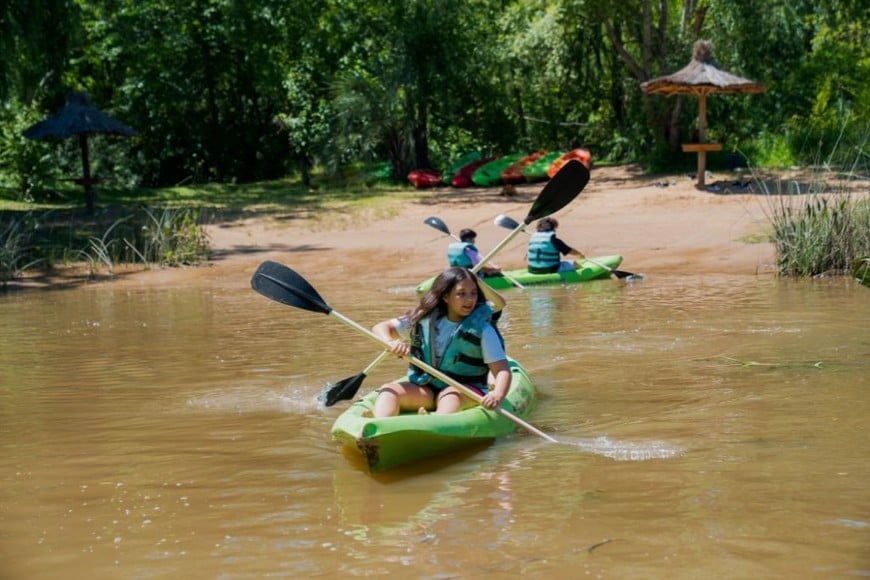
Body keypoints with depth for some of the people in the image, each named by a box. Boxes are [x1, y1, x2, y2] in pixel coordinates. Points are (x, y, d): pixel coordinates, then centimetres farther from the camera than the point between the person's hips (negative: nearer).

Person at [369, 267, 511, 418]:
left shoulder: (482, 330, -5)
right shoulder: (425, 320, 3)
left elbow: (502, 370, -12)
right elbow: (380, 327, 6)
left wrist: (497, 395, -35)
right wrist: (390, 342, -20)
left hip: (466, 390, -3)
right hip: (425, 388, 3)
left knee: (451, 395, -36)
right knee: (388, 390, -23)